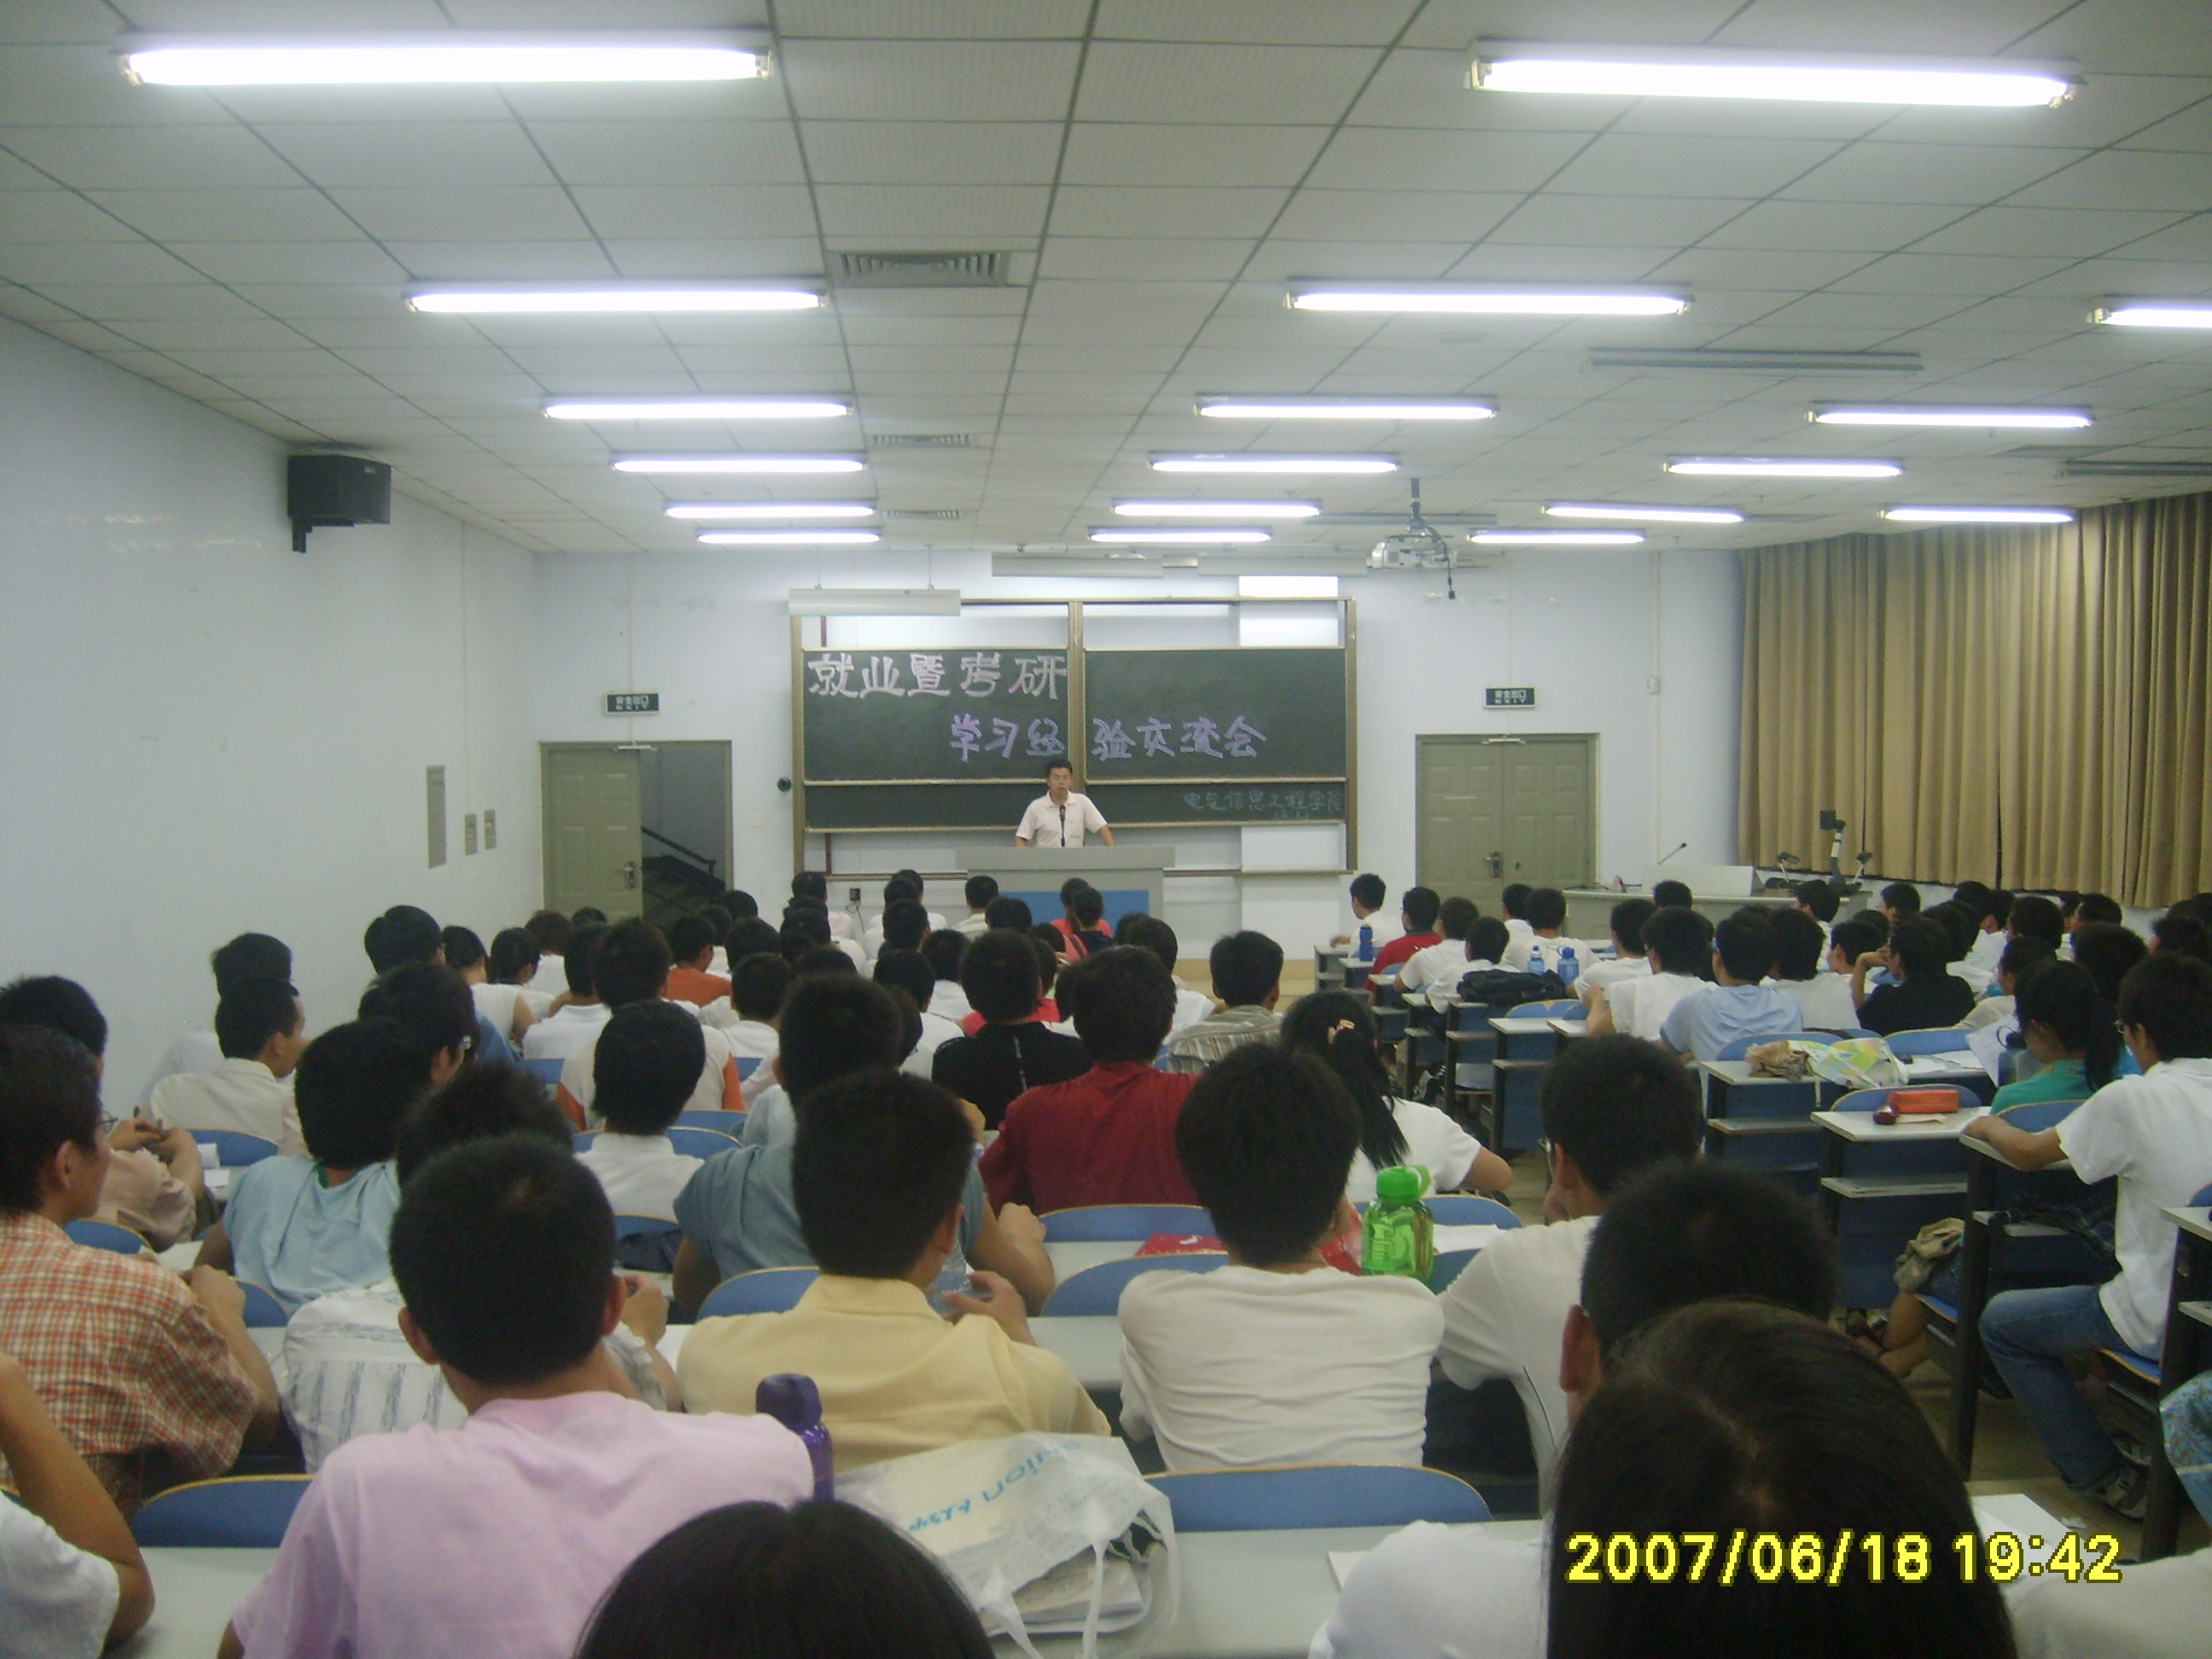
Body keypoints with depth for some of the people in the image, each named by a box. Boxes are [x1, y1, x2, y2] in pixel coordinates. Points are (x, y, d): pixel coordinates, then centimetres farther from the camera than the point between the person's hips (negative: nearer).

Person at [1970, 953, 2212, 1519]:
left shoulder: (2131, 1099, -16)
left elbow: (2030, 1153, -2)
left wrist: (1990, 1127, 19)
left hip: (2163, 1320, -7)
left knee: (2001, 1321, 11)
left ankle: (2107, 1478, 11)